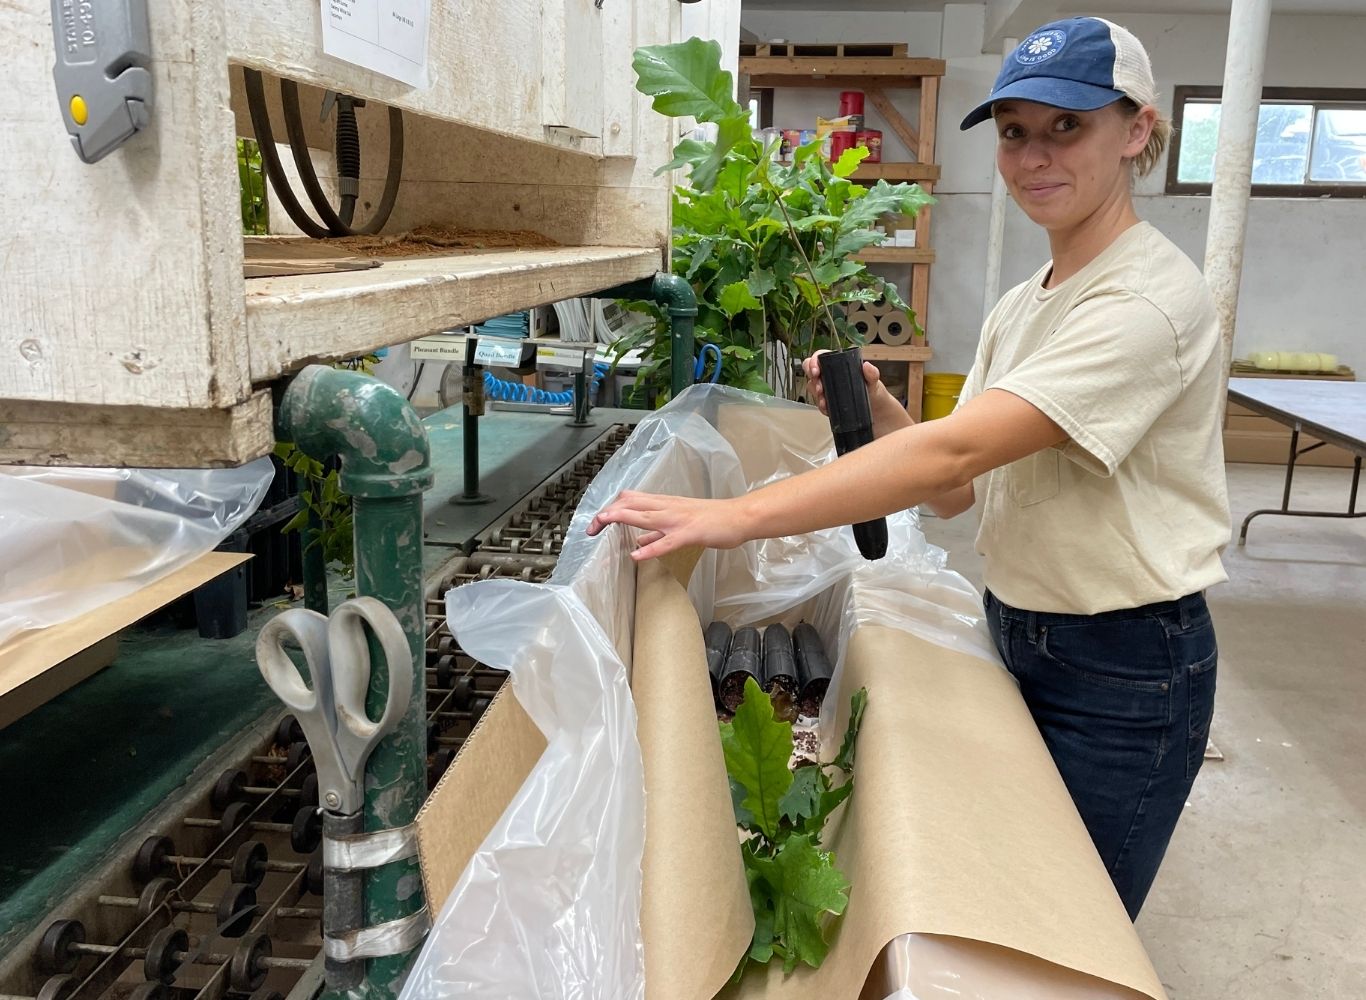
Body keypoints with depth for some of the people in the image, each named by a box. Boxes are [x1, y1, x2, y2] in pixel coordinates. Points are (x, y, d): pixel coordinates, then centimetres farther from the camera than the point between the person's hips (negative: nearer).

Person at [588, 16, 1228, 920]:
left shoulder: (1150, 298, -20)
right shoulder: (1020, 309, 7)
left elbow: (955, 451, -31)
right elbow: (955, 493, 6)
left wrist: (740, 516, -35)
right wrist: (876, 410, -11)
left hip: (1125, 672, -7)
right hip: (1018, 637, 7)